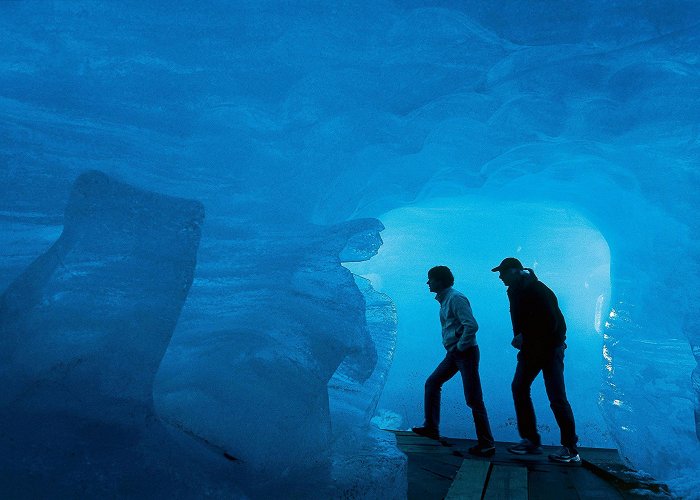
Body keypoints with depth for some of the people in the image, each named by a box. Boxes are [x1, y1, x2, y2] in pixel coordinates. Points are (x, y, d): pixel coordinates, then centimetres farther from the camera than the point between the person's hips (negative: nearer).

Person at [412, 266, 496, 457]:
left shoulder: (455, 299, -15)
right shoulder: (444, 300, 14)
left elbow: (471, 326, -24)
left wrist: (460, 346, -16)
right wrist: (453, 348, 13)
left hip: (466, 353, -10)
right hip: (454, 354, 10)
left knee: (473, 399, -8)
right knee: (432, 383, 14)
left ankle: (486, 444, -1)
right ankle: (431, 427, 22)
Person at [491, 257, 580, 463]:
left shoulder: (538, 291, -22)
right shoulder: (515, 290, 5)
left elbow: (550, 324, -26)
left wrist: (524, 337, -19)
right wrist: (519, 338, -4)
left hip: (550, 349, -9)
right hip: (530, 349, 9)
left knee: (557, 398, -7)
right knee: (519, 388, 7)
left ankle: (571, 449, 2)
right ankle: (531, 441, 15)